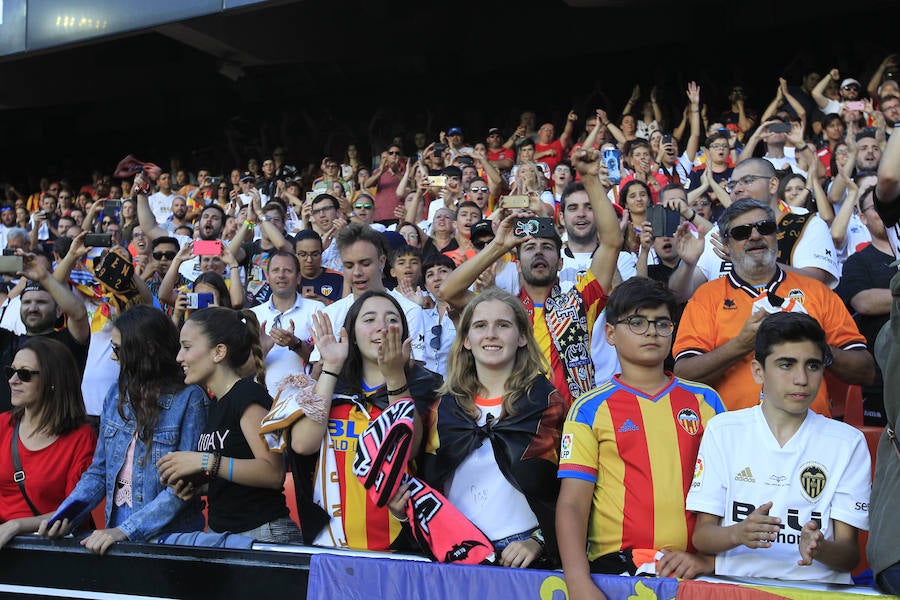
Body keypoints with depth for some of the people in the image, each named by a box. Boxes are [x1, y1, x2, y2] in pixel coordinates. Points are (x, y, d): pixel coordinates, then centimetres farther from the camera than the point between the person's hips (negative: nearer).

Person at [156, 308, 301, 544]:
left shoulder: (248, 395, -12)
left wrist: (205, 462, -23)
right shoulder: (216, 403, 15)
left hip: (261, 534, -8)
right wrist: (192, 484, 5)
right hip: (221, 533, 8)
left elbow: (273, 473, -22)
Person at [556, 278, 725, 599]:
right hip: (618, 564, -2)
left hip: (693, 568, 2)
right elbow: (572, 504, -2)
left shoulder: (705, 400, 12)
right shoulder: (591, 409, 5)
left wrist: (708, 558, -5)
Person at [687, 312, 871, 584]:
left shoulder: (847, 442, 7)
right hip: (736, 583, 0)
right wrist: (738, 534, -16)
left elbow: (850, 555, 4)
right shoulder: (722, 431, 6)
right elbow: (701, 535, 4)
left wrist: (818, 548, -18)